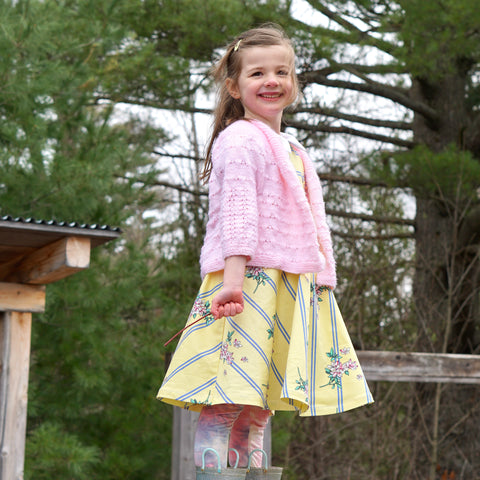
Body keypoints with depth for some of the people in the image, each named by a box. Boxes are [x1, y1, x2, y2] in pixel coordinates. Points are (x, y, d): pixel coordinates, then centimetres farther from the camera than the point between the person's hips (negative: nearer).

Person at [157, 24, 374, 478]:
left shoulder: (293, 150, 23)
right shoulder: (239, 140, -4)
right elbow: (236, 212, -15)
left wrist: (321, 279, 24)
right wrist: (233, 278, -24)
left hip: (290, 284, 8)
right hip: (248, 279, -8)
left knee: (256, 408, 9)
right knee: (224, 403, -11)